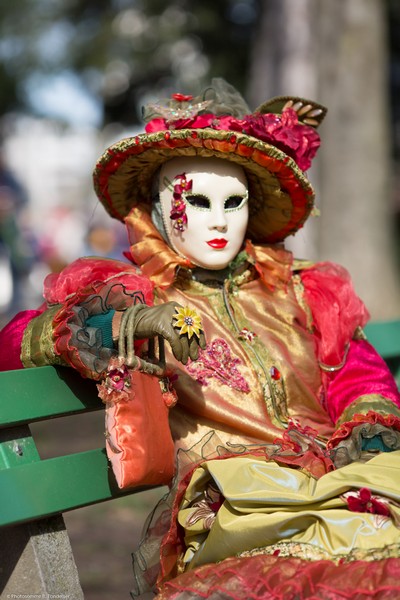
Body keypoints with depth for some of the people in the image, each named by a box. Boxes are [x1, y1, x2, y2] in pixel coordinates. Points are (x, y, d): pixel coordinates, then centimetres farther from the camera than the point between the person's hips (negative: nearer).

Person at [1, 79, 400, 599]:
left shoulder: (298, 291, 27)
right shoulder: (138, 299, 16)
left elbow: (357, 374, 23)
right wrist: (130, 322, -10)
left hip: (340, 481, 4)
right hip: (230, 508, -3)